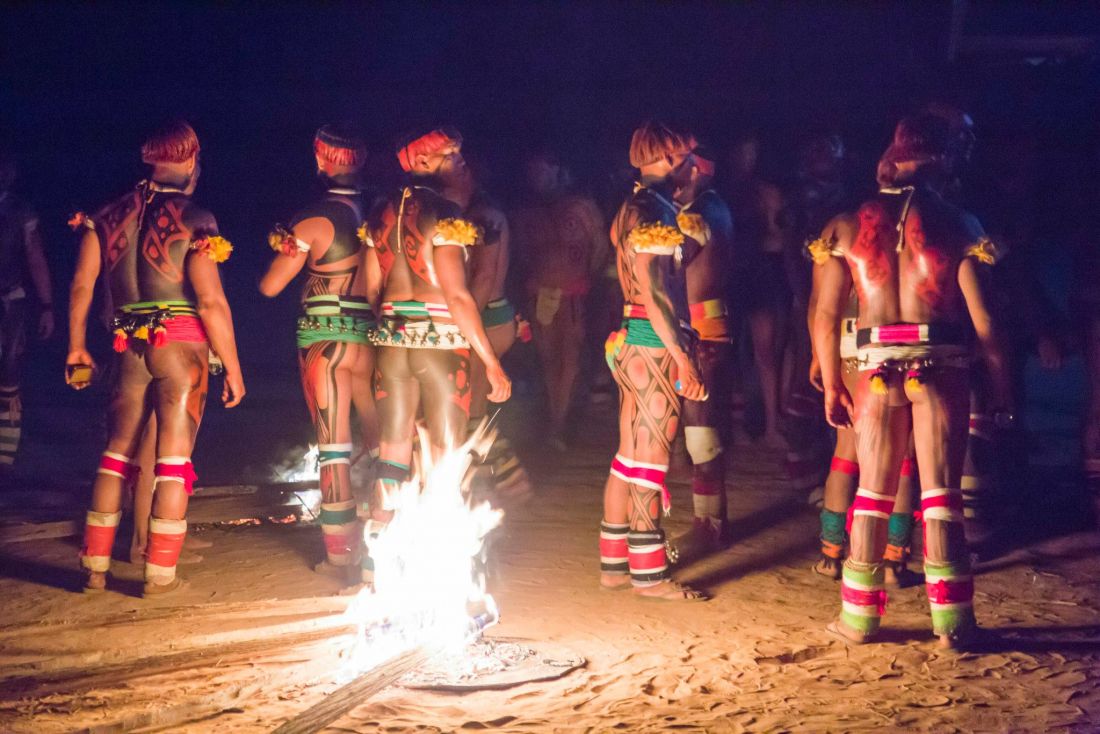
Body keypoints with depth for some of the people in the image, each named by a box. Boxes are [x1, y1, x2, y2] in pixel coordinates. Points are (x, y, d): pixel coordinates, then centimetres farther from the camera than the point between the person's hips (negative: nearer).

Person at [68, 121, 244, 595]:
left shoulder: (110, 215, 6)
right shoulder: (194, 221, -9)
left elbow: (81, 286, 5)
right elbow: (211, 302, -14)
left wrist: (77, 347, 14)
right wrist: (233, 368, -8)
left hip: (130, 347, 4)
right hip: (182, 343, -4)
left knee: (117, 454, 13)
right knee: (174, 458, 2)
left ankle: (95, 567, 16)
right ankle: (159, 574, 4)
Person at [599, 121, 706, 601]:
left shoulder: (636, 207, 16)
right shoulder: (651, 210, -15)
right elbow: (654, 292, -20)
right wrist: (682, 358, -22)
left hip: (634, 342, 10)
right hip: (654, 344, -10)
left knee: (630, 456, 13)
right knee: (650, 457, -4)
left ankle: (614, 562, 19)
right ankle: (648, 573, 3)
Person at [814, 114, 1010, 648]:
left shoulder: (852, 225, 4)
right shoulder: (958, 225, -4)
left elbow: (825, 317, 2)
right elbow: (983, 322, -7)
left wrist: (832, 386, 12)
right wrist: (1003, 392, 1)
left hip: (876, 367, 2)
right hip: (941, 366, -2)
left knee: (873, 492, 13)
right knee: (941, 494, 5)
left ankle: (859, 615, 18)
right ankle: (951, 620, 8)